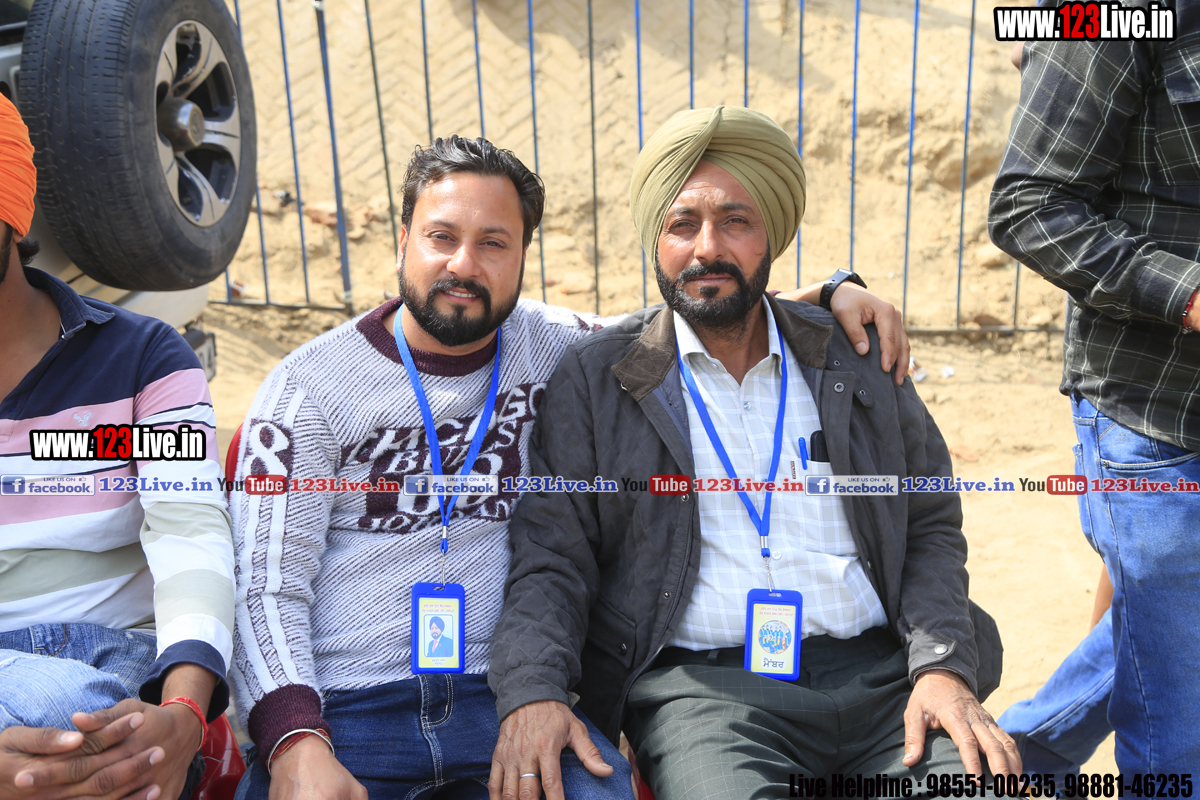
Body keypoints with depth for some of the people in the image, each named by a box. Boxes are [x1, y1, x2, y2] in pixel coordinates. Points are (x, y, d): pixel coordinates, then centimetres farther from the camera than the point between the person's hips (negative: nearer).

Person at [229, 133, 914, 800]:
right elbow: (267, 586, -5)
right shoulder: (309, 386, 0)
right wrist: (295, 744, -19)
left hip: (496, 694, 2)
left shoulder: (548, 345, 8)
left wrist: (826, 293, 5)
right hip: (337, 705, -1)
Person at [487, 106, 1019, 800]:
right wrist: (532, 692, -16)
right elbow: (549, 555, 0)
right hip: (700, 684, -2)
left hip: (879, 672, 3)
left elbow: (929, 526, 13)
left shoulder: (859, 360, 11)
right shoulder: (595, 378, 5)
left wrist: (943, 665, -3)